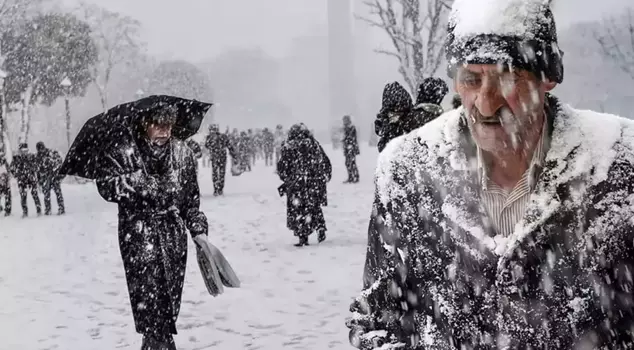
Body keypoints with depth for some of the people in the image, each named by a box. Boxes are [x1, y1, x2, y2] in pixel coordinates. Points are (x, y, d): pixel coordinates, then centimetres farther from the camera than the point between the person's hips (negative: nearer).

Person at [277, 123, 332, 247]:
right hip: (316, 183, 3)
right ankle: (321, 230, 9)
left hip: (297, 185, -3)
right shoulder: (314, 144, 5)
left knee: (298, 210, 6)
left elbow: (283, 167, -4)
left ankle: (303, 238, 3)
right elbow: (326, 163, 8)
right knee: (315, 208, 20)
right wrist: (324, 178, 18)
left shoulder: (289, 147, -5)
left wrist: (286, 179, 12)